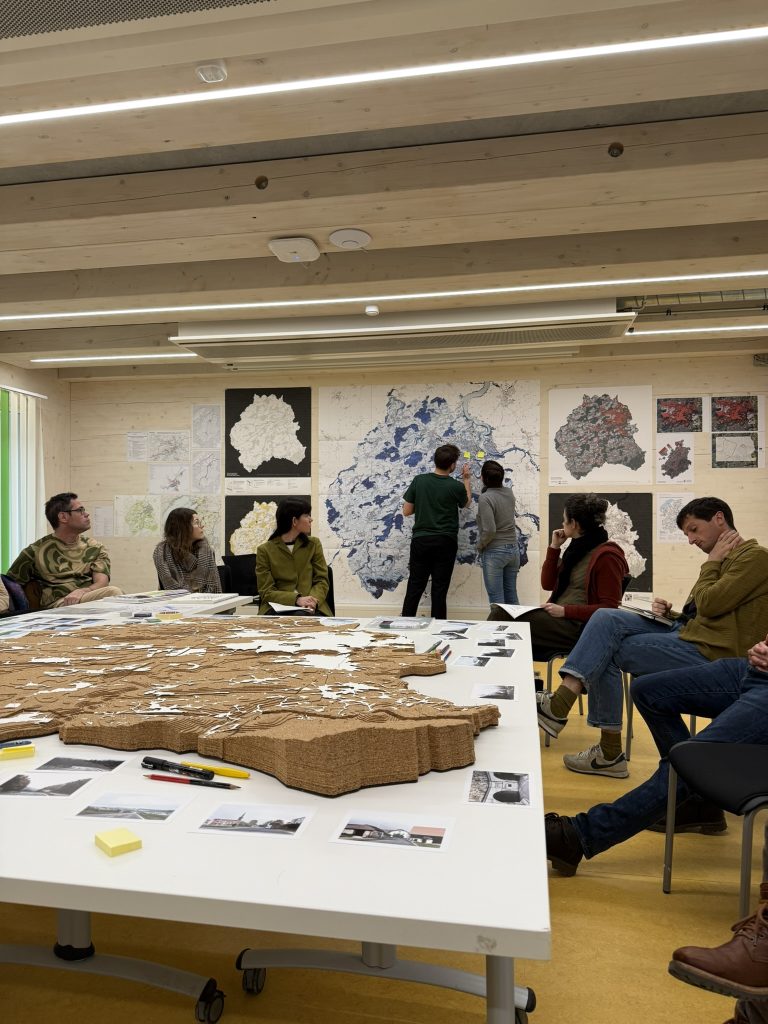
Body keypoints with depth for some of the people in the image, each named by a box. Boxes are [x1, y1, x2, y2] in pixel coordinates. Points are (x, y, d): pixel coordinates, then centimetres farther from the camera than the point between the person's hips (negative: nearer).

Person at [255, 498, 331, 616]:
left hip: (311, 609, 1)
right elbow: (266, 591, -1)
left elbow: (321, 581, 8)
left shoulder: (314, 544, 12)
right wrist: (296, 599, -18)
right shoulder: (265, 550, 3)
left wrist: (313, 600, -16)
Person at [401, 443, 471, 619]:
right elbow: (466, 503, 16)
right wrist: (466, 479, 27)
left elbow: (406, 511, 1)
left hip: (420, 540, 2)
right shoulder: (456, 486, -7)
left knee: (414, 588, 7)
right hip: (445, 543, -2)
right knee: (440, 590, 4)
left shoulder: (419, 480, -3)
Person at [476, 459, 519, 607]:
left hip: (494, 552, -7)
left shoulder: (485, 498, -17)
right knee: (511, 597, 14)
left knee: (496, 600, 1)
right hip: (513, 549, 7)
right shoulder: (509, 493, 3)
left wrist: (480, 545, -7)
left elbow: (489, 530, -22)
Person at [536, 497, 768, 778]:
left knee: (605, 652, -12)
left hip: (707, 650, -9)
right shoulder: (725, 559, 21)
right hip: (687, 630, 9)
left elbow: (709, 604, -19)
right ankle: (562, 700, -19)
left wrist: (711, 563, -4)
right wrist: (671, 613, 3)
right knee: (605, 618, -10)